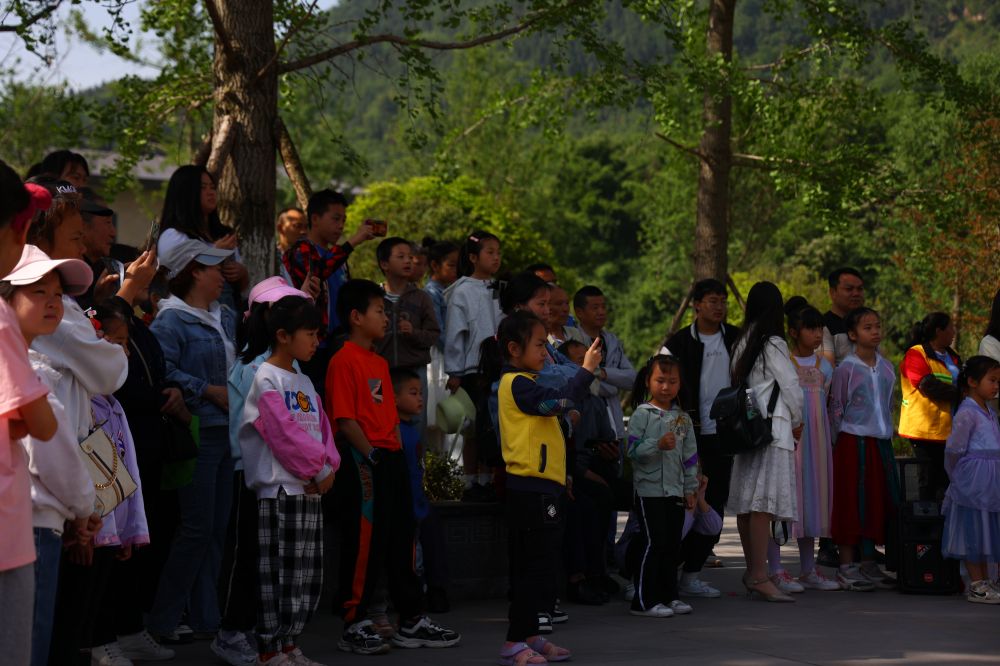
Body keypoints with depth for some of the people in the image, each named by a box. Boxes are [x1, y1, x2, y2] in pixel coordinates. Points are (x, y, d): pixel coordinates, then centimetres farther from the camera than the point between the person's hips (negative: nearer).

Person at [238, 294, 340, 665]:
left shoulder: (304, 382, 17)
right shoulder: (266, 379, -8)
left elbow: (322, 429, 15)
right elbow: (284, 433, -15)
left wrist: (328, 466, -2)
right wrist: (318, 469, -12)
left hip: (311, 489, 8)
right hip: (280, 489, -8)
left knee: (309, 575, 9)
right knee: (276, 572, -6)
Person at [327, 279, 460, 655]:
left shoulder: (380, 363, 18)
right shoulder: (344, 361, -10)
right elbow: (345, 419, -16)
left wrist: (398, 453, 12)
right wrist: (370, 457, -18)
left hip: (391, 458, 9)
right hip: (364, 462, -9)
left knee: (402, 539, 12)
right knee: (364, 542, -5)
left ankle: (411, 622, 19)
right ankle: (354, 626, 3)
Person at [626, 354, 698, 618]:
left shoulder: (682, 418, 11)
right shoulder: (643, 413, -5)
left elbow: (690, 456, 14)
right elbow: (633, 450, -12)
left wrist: (690, 489, 11)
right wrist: (658, 445, -26)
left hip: (675, 490, 6)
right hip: (649, 490, -6)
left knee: (673, 544, 10)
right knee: (654, 543, -8)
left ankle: (668, 596, 20)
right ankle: (644, 601, -4)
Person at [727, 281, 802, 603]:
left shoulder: (742, 344, 12)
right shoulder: (773, 344, -8)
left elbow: (736, 383, 13)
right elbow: (793, 388, -6)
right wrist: (797, 422, 13)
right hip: (773, 429, -8)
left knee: (747, 504, 11)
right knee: (765, 504, -11)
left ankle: (752, 572, 19)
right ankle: (759, 576, -16)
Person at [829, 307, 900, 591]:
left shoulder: (886, 367, 9)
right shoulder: (846, 369, -8)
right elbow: (836, 409, -5)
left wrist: (887, 433, 13)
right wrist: (839, 443, -6)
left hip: (881, 441, 6)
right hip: (853, 441, -6)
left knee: (880, 502, 9)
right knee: (852, 503, -4)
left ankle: (869, 563, 19)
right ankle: (846, 567, 1)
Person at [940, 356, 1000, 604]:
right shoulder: (966, 413, -13)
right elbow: (953, 450, -12)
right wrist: (958, 479, -3)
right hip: (972, 483, -8)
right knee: (973, 530, -3)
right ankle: (977, 586, 2)